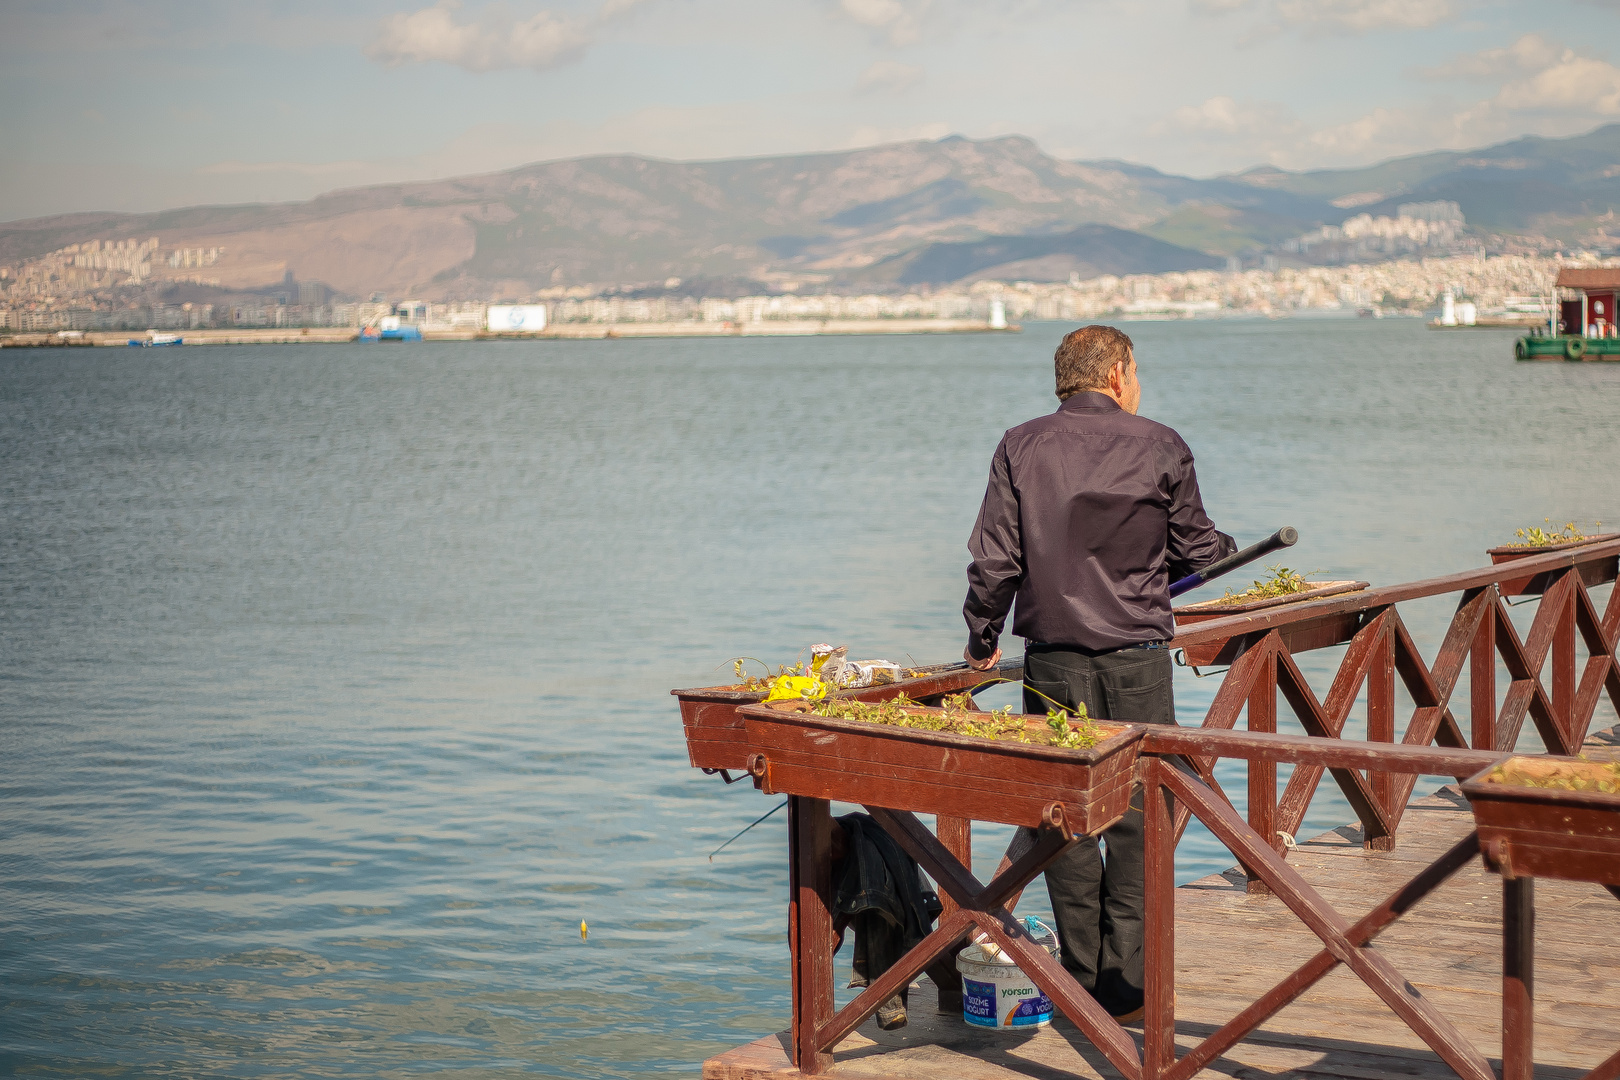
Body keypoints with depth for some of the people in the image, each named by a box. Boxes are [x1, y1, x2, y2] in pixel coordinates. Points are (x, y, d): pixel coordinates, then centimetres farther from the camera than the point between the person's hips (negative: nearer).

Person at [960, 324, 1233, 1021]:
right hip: (1137, 655, -1)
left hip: (1053, 657, 2)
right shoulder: (1159, 448, -2)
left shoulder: (1021, 448, 1)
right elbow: (1197, 550, 7)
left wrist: (982, 638, 12)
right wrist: (1233, 549, 30)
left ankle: (1083, 983, 11)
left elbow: (995, 556, -2)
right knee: (1136, 815, 5)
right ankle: (1127, 987, 6)